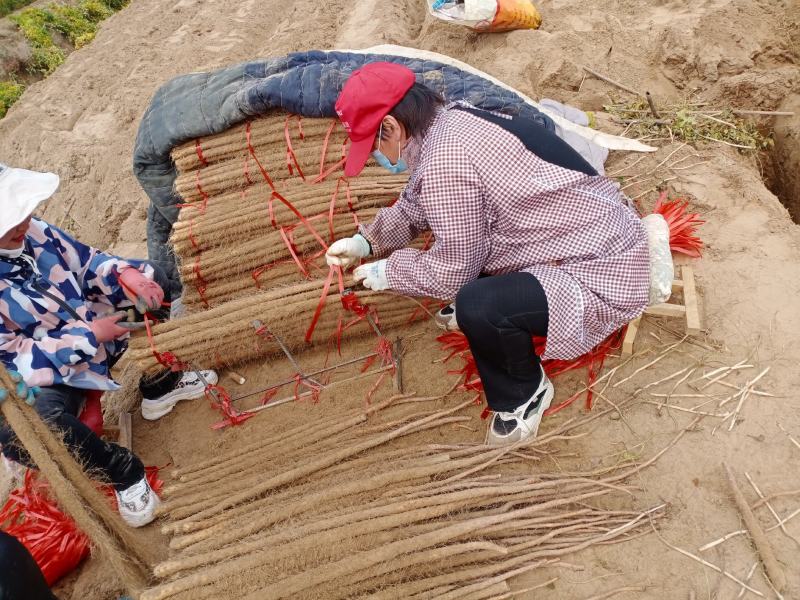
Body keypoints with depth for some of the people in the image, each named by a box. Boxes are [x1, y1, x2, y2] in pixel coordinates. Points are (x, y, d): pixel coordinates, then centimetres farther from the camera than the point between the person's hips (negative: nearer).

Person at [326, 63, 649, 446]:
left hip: (601, 273, -10)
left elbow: (451, 273, -16)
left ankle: (524, 394, 0)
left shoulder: (445, 160, -26)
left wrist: (387, 271, 0)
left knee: (477, 307, -30)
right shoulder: (452, 119, 3)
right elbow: (414, 205, 20)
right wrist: (366, 241, 15)